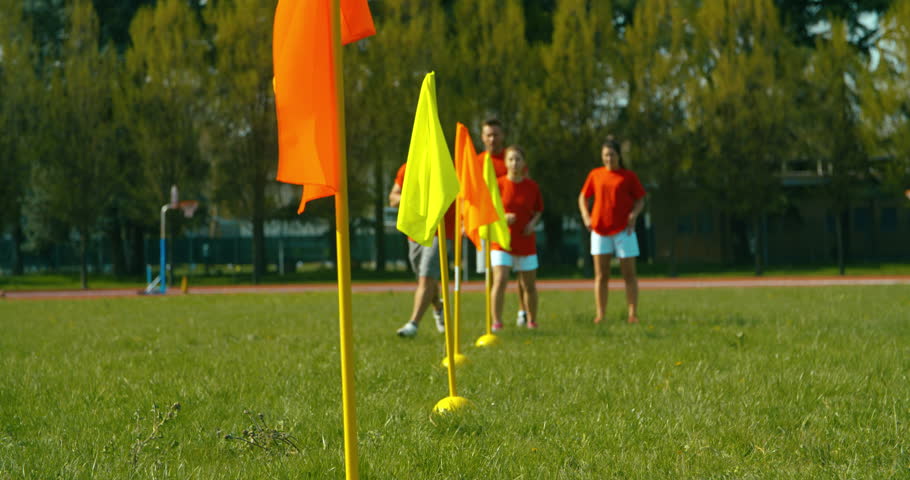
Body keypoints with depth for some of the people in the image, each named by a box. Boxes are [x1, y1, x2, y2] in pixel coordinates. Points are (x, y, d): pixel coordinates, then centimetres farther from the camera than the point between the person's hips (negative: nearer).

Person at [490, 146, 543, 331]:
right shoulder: (498, 185, -6)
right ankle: (496, 322, -12)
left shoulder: (532, 186, 1)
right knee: (500, 281, -17)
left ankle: (532, 321, 27)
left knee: (529, 285, 9)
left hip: (526, 241, 2)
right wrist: (502, 217, -20)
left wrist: (533, 223, -6)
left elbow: (538, 210, 14)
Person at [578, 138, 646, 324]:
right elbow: (583, 197, 16)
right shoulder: (595, 175, 8)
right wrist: (586, 216, 1)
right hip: (600, 230, 2)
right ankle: (600, 315, 3)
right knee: (600, 275, 1)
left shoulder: (629, 176, 2)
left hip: (623, 230, -2)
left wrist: (634, 214, -14)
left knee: (629, 273, -1)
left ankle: (633, 314, 2)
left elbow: (640, 199, 4)